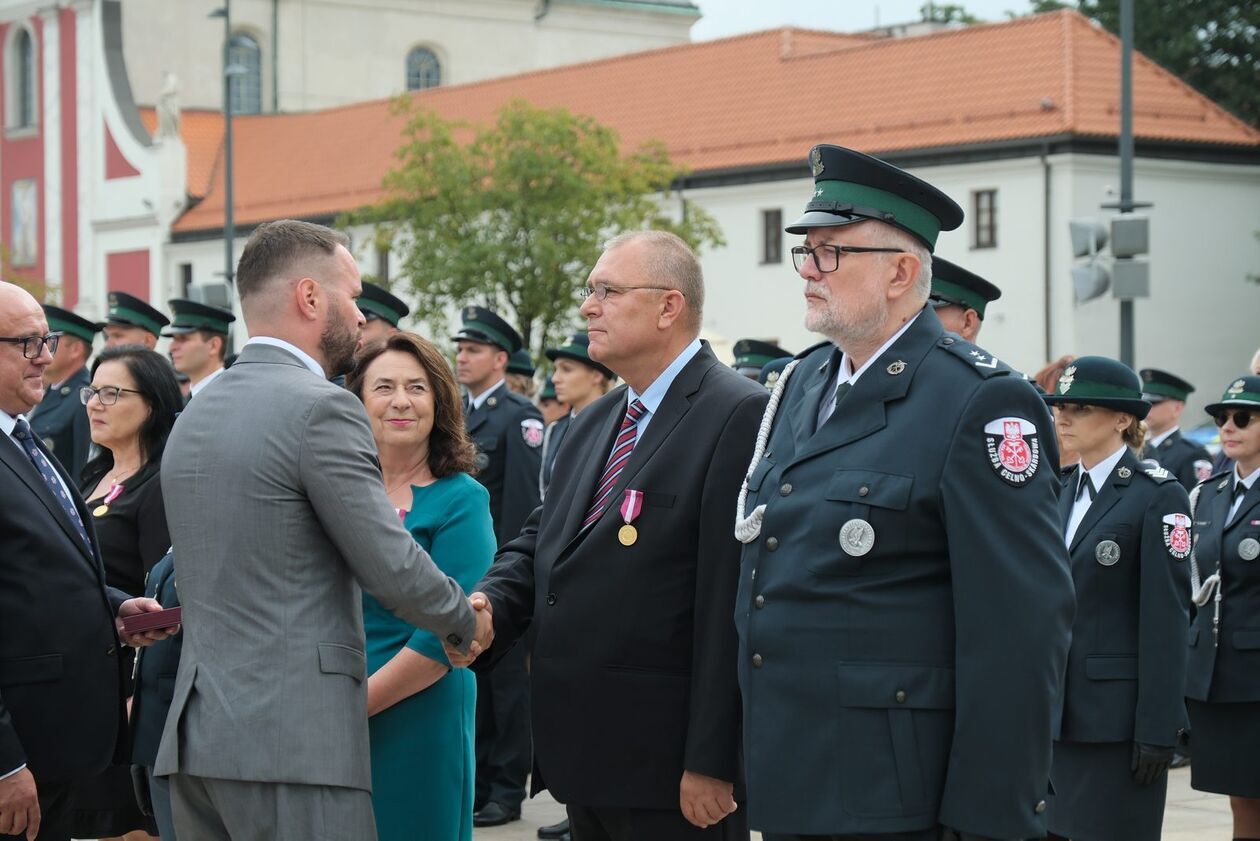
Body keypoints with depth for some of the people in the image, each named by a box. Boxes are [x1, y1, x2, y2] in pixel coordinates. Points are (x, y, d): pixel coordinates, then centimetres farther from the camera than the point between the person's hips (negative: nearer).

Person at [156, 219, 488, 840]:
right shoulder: (321, 407, -10)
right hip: (293, 742, -8)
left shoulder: (193, 415, 15)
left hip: (195, 738, 8)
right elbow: (393, 568, -10)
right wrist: (467, 624, 9)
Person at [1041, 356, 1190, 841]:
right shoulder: (1059, 491, 12)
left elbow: (1166, 619, -13)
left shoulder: (1159, 497, -8)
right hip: (1055, 710, 6)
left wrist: (1158, 729, -17)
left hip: (1118, 714, -6)